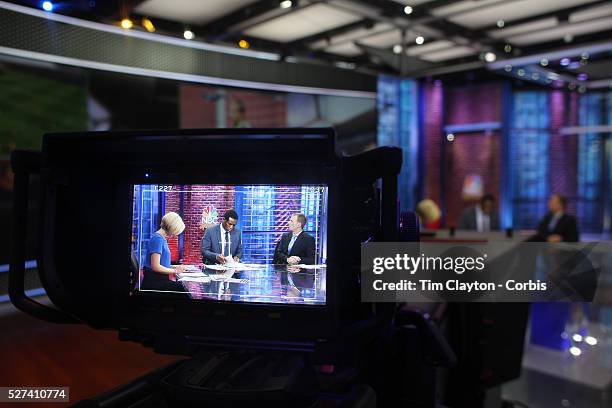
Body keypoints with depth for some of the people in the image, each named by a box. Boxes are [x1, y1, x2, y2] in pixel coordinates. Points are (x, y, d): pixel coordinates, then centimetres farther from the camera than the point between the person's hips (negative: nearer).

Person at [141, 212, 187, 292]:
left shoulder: (163, 239, 14)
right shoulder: (157, 238, -13)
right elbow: (155, 267, -17)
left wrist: (174, 267, 9)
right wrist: (175, 271, -6)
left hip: (160, 279, 9)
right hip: (154, 281, -9)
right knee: (183, 289, -21)